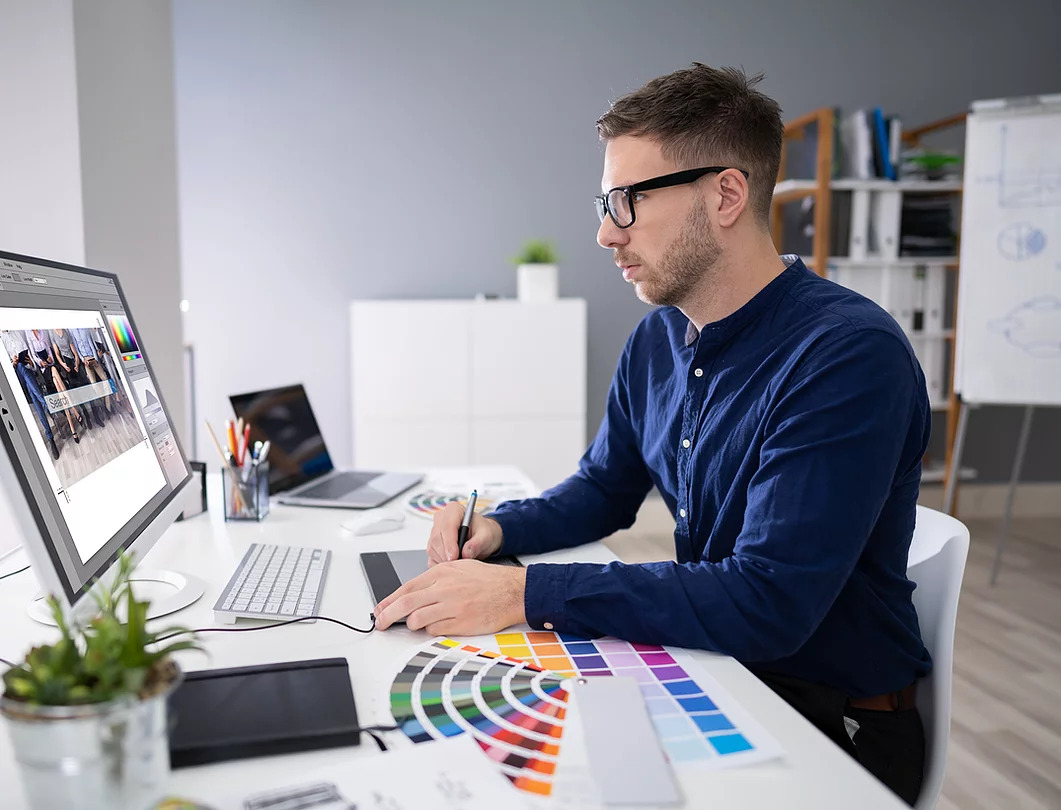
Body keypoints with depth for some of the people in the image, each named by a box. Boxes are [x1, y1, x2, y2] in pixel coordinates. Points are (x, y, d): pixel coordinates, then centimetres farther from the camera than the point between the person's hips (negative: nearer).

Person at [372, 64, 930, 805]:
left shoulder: (849, 354, -25)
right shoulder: (657, 340, 0)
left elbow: (767, 603, -30)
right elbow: (604, 490, 13)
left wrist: (526, 594, -30)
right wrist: (499, 529, -7)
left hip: (835, 719, -6)